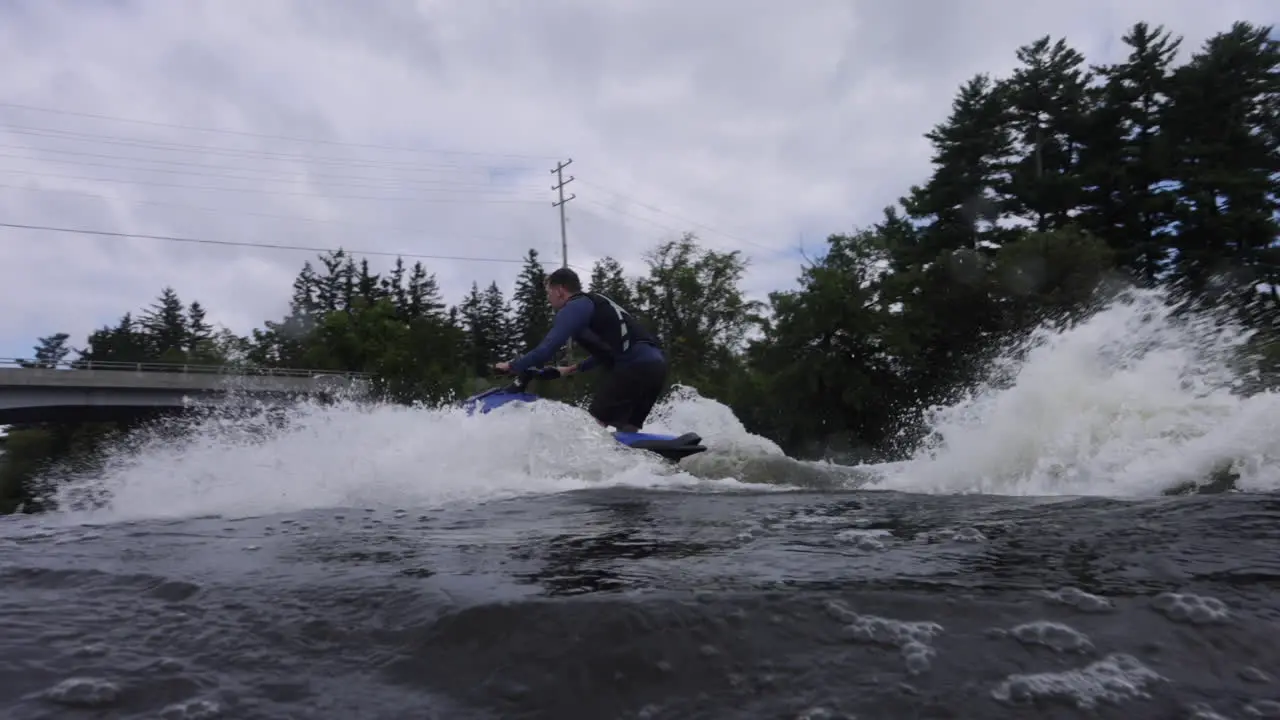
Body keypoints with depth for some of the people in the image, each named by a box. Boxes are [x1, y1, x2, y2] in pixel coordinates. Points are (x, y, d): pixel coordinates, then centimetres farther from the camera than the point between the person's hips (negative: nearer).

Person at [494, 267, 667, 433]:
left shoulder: (575, 306, 1)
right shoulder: (598, 304, 29)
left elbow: (549, 346, -9)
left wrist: (512, 366, 2)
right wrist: (575, 368, 47)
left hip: (634, 366, -9)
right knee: (626, 434, 14)